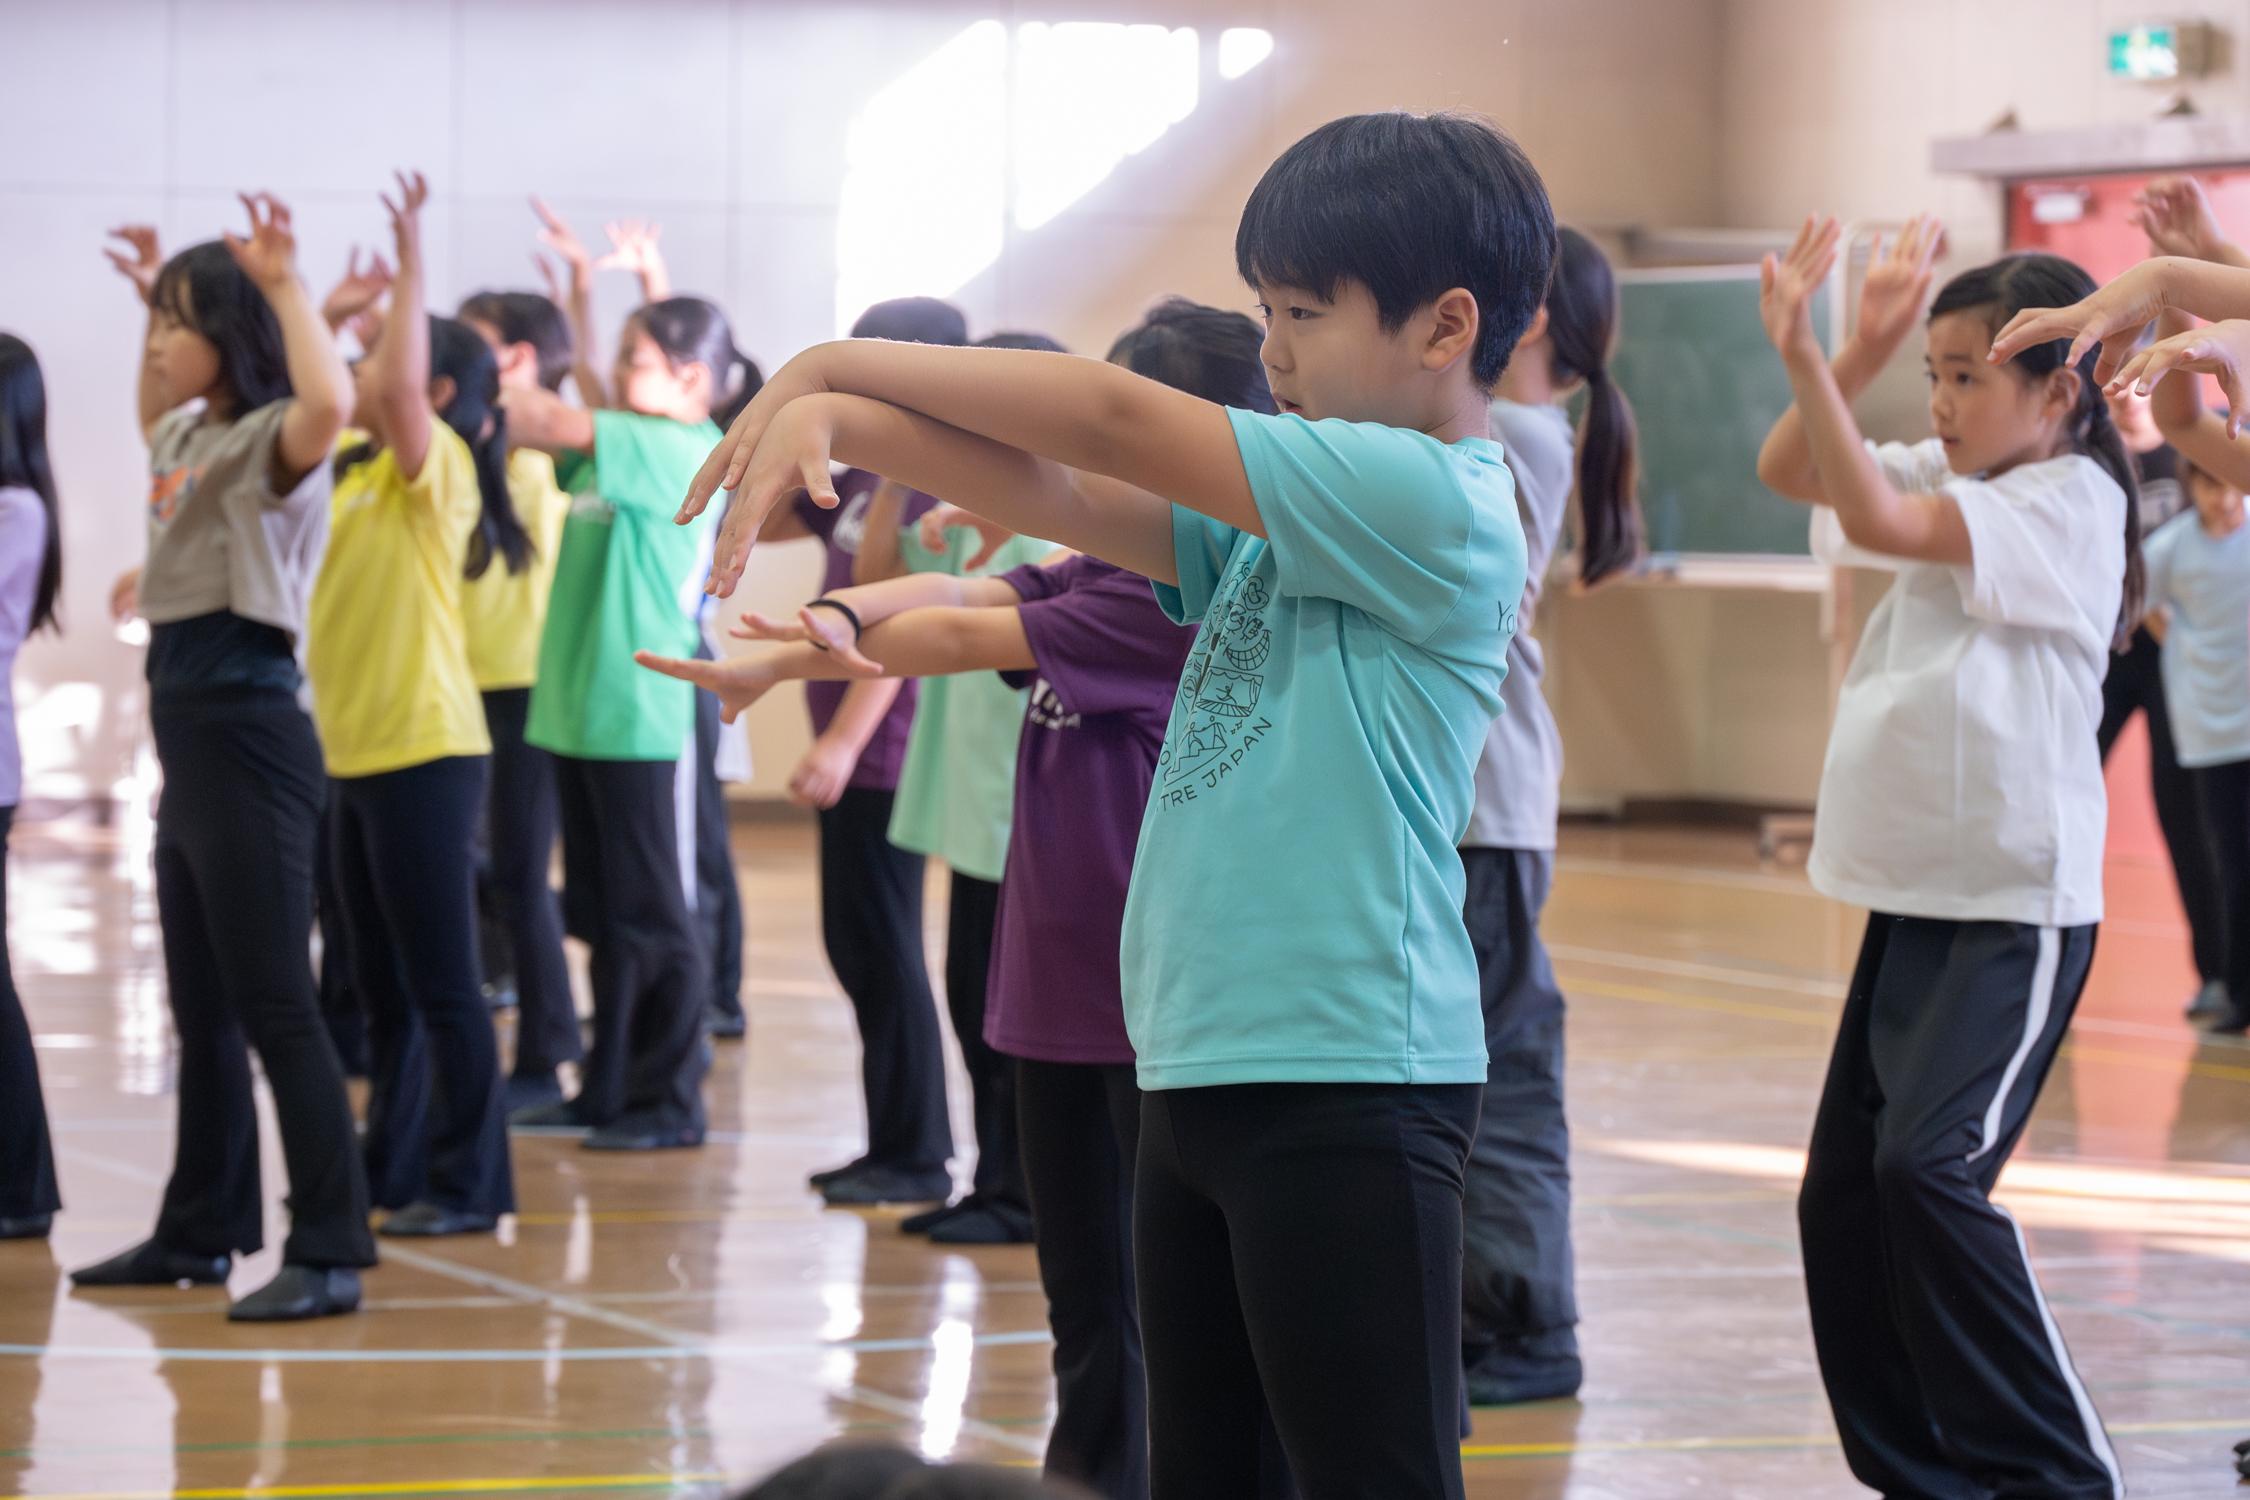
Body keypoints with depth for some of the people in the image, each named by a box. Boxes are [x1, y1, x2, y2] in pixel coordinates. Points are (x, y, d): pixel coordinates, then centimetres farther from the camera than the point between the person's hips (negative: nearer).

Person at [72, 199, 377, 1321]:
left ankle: (329, 1253, -8)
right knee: (201, 1010, 16)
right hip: (187, 739, 10)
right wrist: (151, 298, 31)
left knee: (274, 1007, -9)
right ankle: (201, 1230, 26)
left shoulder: (267, 443, -12)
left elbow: (329, 401, -38)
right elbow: (154, 415, 42)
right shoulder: (187, 440, 15)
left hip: (249, 738, -9)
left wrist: (283, 283, -27)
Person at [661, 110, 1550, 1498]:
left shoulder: (1433, 499, -12)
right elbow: (1060, 496, 7)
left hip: (1346, 1082, -9)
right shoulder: (1290, 505, 15)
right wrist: (841, 420, -9)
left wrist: (836, 365, -5)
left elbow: (1111, 416, -12)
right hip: (1207, 1071, 9)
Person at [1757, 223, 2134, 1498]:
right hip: (1914, 898, 9)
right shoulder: (1954, 485, 12)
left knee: (1930, 1167, -22)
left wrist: (1805, 353, -28)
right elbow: (1792, 471, 5)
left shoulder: (2070, 501, -12)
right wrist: (1861, 350, -9)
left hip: (2017, 908, -9)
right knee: (1843, 1195, 7)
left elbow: (1876, 517, -24)